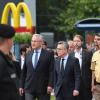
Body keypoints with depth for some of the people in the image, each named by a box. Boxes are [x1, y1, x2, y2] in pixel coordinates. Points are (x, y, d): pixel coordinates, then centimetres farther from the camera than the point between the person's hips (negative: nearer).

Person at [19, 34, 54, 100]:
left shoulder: (49, 54, -1)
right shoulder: (28, 55, 12)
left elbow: (51, 71, -6)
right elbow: (24, 72, 13)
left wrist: (50, 85, -15)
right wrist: (21, 86, 10)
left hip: (43, 88, -3)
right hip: (29, 88, 3)